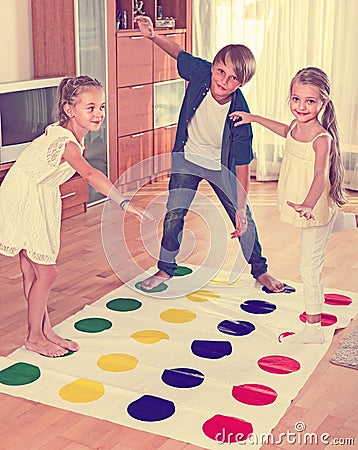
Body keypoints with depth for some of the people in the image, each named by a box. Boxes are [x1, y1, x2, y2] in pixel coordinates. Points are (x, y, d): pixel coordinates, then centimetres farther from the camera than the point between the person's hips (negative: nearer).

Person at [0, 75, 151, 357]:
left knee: (32, 269, 14)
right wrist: (124, 202, -59)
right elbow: (90, 174, -49)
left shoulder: (70, 135, -2)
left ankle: (45, 331, 23)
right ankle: (34, 338, 13)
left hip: (41, 200, 9)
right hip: (23, 203, -9)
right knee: (46, 273, -4)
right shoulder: (66, 142, -31)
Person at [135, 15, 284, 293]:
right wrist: (152, 35, -17)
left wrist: (241, 209, -27)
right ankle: (166, 269, 18)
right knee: (174, 214, -3)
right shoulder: (200, 72, -25)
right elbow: (178, 52, -1)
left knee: (244, 219, 6)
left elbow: (242, 166, -27)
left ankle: (260, 271, 28)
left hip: (221, 166, -2)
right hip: (188, 156, 2)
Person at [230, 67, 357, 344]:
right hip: (303, 210, 8)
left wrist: (308, 205, -58)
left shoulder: (322, 139, -28)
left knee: (309, 269, -1)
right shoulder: (296, 127, -5)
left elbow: (320, 175, -42)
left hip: (316, 210, -8)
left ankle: (313, 329, 10)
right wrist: (255, 118, 24)